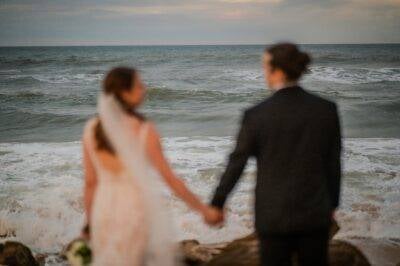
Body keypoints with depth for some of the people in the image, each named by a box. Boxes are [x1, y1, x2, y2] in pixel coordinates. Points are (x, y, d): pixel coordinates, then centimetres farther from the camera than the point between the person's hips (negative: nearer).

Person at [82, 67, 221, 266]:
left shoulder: (91, 129, -3)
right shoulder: (144, 130, -15)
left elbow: (90, 181, 2)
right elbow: (170, 179, -12)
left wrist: (90, 223, 13)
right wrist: (203, 209, -2)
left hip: (105, 210, 4)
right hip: (138, 210, -4)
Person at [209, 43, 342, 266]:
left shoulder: (256, 115, -11)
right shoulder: (327, 109, -5)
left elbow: (236, 164, -4)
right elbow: (333, 163, 2)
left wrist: (217, 204, 9)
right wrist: (332, 204, 16)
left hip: (273, 216, -2)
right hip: (315, 214, 2)